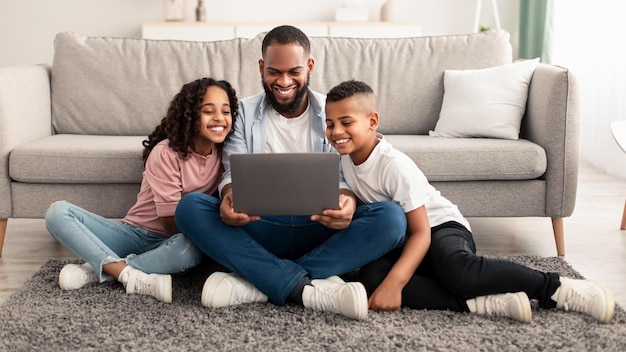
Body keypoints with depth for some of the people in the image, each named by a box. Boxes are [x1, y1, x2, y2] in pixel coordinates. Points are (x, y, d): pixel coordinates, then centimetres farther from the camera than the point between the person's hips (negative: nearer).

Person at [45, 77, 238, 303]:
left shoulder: (223, 155, -3)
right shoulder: (166, 153, -16)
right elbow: (173, 224, -16)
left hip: (168, 243, 1)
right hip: (134, 233, -1)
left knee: (190, 248, -38)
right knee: (58, 212, -21)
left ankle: (98, 270, -23)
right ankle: (133, 277, -35)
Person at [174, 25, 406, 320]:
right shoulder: (244, 112, 9)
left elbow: (343, 174, 0)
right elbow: (235, 172, 0)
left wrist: (346, 200, -26)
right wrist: (229, 197, -26)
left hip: (320, 231, 0)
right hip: (259, 230, 0)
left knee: (391, 216, -27)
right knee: (189, 207, -25)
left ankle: (256, 283, -31)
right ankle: (307, 289, -35)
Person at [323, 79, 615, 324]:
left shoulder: (394, 165, -21)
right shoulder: (346, 157, -2)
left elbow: (422, 232, -24)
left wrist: (393, 283, -35)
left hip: (440, 226, -6)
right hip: (399, 239, 6)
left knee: (458, 270, -42)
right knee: (371, 277, -30)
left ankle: (555, 289, -21)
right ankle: (484, 303, -33)